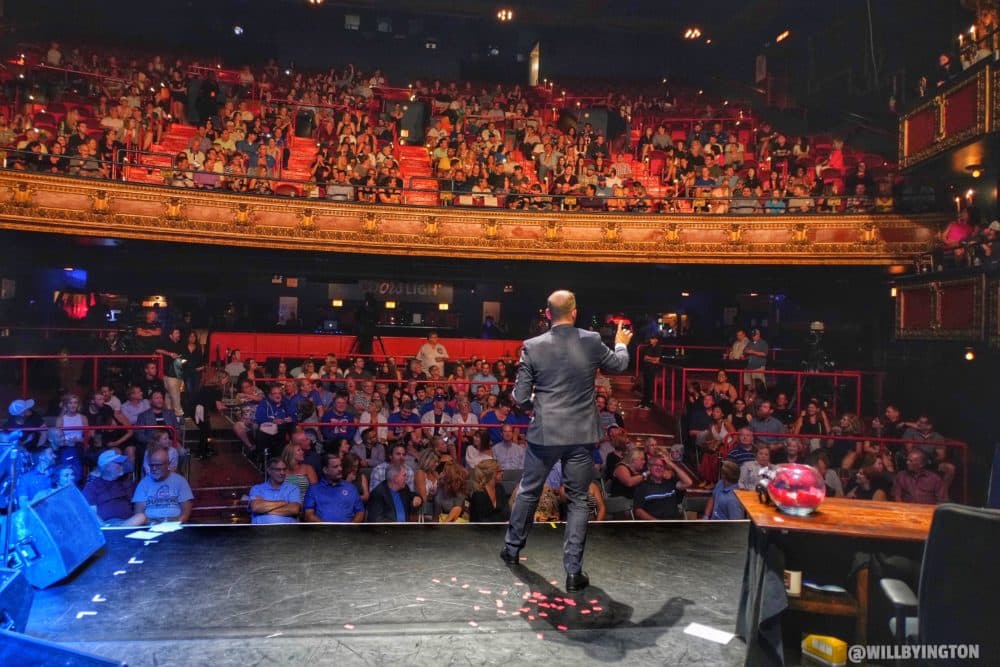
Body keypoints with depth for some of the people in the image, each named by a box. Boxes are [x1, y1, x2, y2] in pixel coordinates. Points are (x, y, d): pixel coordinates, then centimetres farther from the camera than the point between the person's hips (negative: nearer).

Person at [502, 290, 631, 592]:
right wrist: (621, 344, 33)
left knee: (529, 492, 19)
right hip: (581, 435, 0)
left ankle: (512, 548, 36)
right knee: (578, 500, 10)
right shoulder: (591, 341, -6)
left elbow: (520, 397, -4)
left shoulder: (532, 346, -7)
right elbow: (619, 365, 13)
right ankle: (574, 571, 10)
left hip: (543, 433, 1)